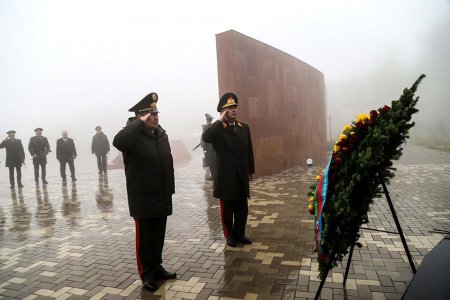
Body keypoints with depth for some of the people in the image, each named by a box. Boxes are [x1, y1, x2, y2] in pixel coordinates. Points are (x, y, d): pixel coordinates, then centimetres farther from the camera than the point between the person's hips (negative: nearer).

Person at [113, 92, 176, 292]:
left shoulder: (162, 134, 9)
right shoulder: (134, 134, -10)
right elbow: (118, 142, -35)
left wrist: (170, 189, 13)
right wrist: (140, 123, -26)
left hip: (162, 197, 6)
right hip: (143, 198, -6)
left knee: (158, 236, 17)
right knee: (144, 238, 8)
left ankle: (157, 267, 33)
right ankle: (147, 274, 23)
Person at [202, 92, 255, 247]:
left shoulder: (244, 127, 10)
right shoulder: (217, 128, -6)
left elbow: (249, 150, 13)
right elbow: (205, 137, -29)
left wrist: (251, 170, 12)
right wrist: (221, 120, -20)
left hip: (242, 175, 5)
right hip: (226, 176, -4)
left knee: (242, 207, 13)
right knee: (227, 208, 9)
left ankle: (240, 233, 29)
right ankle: (230, 235, 25)